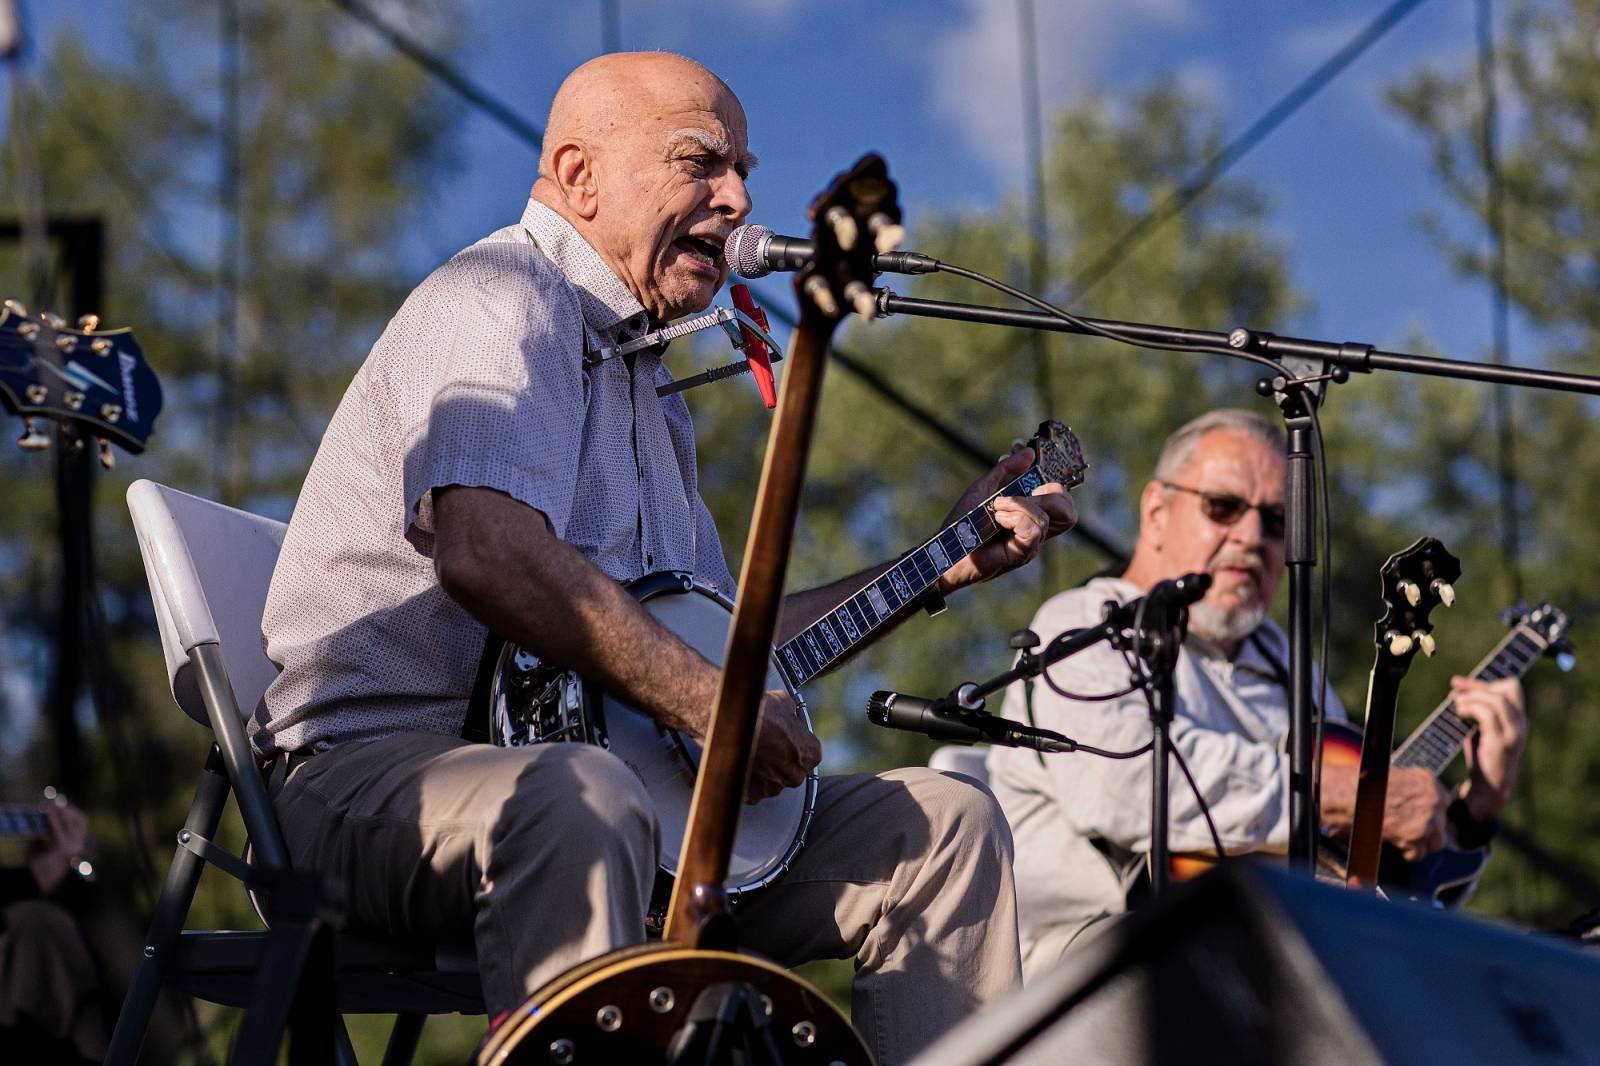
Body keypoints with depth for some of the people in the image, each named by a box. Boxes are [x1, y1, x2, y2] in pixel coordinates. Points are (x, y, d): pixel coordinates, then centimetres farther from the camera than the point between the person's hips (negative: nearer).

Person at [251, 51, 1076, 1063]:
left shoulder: (639, 384, 25)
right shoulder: (501, 301, -8)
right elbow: (487, 554, -27)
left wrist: (945, 564, 22)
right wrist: (707, 703, -21)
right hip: (375, 772, -9)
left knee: (946, 822, 1)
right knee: (579, 797, -43)